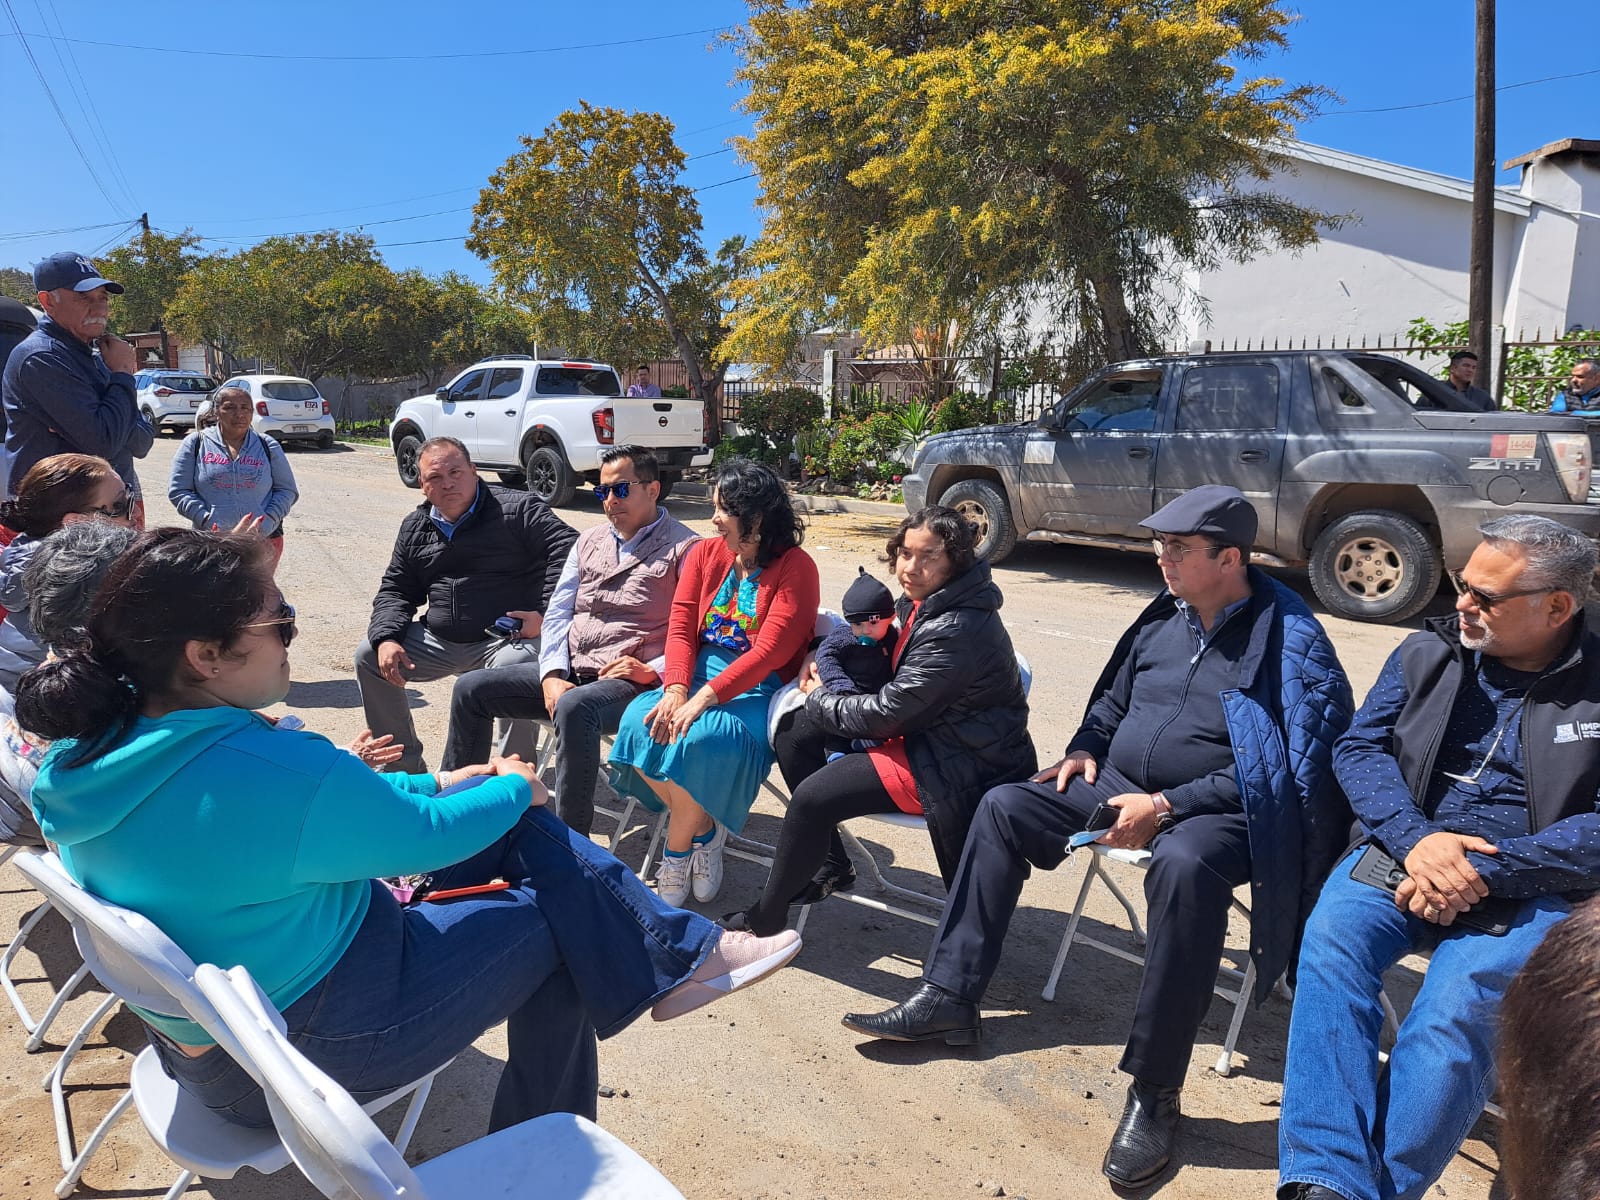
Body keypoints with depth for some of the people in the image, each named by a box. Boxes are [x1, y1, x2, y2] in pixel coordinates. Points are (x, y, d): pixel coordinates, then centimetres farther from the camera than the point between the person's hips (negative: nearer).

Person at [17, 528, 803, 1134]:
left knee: (519, 829, 12)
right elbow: (424, 834, -19)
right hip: (314, 1049, -9)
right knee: (554, 921, 6)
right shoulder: (267, 770, -35)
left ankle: (677, 955, 21)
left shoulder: (96, 753, -4)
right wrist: (517, 788, 2)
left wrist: (441, 784, 11)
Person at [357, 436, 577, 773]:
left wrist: (547, 613, -22)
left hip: (508, 638, -6)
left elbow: (569, 550, -15)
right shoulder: (415, 527, 13)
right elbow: (395, 591, 17)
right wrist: (387, 638, -3)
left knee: (511, 669, -38)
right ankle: (405, 767, 10)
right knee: (368, 657, -2)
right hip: (439, 641, 7)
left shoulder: (517, 509, -5)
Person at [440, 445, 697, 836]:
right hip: (569, 671, 8)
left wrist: (654, 670, -22)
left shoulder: (684, 548, -3)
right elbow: (558, 613, 12)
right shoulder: (589, 541, 18)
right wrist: (552, 675, -4)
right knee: (471, 688, 0)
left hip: (631, 682, -7)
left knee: (574, 708, -38)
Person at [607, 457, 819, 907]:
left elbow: (770, 650, -17)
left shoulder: (795, 567, -8)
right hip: (696, 675, 6)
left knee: (700, 740, -32)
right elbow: (680, 626, 2)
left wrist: (703, 698, -24)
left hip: (759, 688, -6)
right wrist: (675, 691, -16)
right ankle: (704, 831, -2)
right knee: (639, 724, -22)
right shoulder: (705, 553, 10)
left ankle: (677, 852, -7)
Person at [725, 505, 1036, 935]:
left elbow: (886, 714, -23)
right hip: (924, 732, 10)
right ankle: (830, 866, 15)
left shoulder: (956, 632, -27)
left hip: (954, 766, -10)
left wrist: (819, 699, -5)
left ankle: (765, 916, 5)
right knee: (795, 731, 5)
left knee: (811, 798, -19)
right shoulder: (925, 602, 3)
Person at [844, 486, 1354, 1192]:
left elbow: (1274, 768, -19)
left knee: (1184, 866, -40)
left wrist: (1166, 806, -24)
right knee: (1004, 807, -4)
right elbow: (1113, 696, 24)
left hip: (1217, 813, -7)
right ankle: (948, 999, 1)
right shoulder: (1164, 615, 9)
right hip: (1122, 784, 8)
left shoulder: (1289, 639, -12)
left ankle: (1154, 1091, -26)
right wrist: (1084, 747, 6)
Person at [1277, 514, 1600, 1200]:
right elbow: (1359, 747, 5)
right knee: (1331, 939, -28)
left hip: (1528, 887, -2)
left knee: (1455, 1009, -30)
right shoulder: (1429, 653, 10)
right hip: (1404, 852, 3)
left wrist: (1484, 871, -18)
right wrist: (1416, 838, -13)